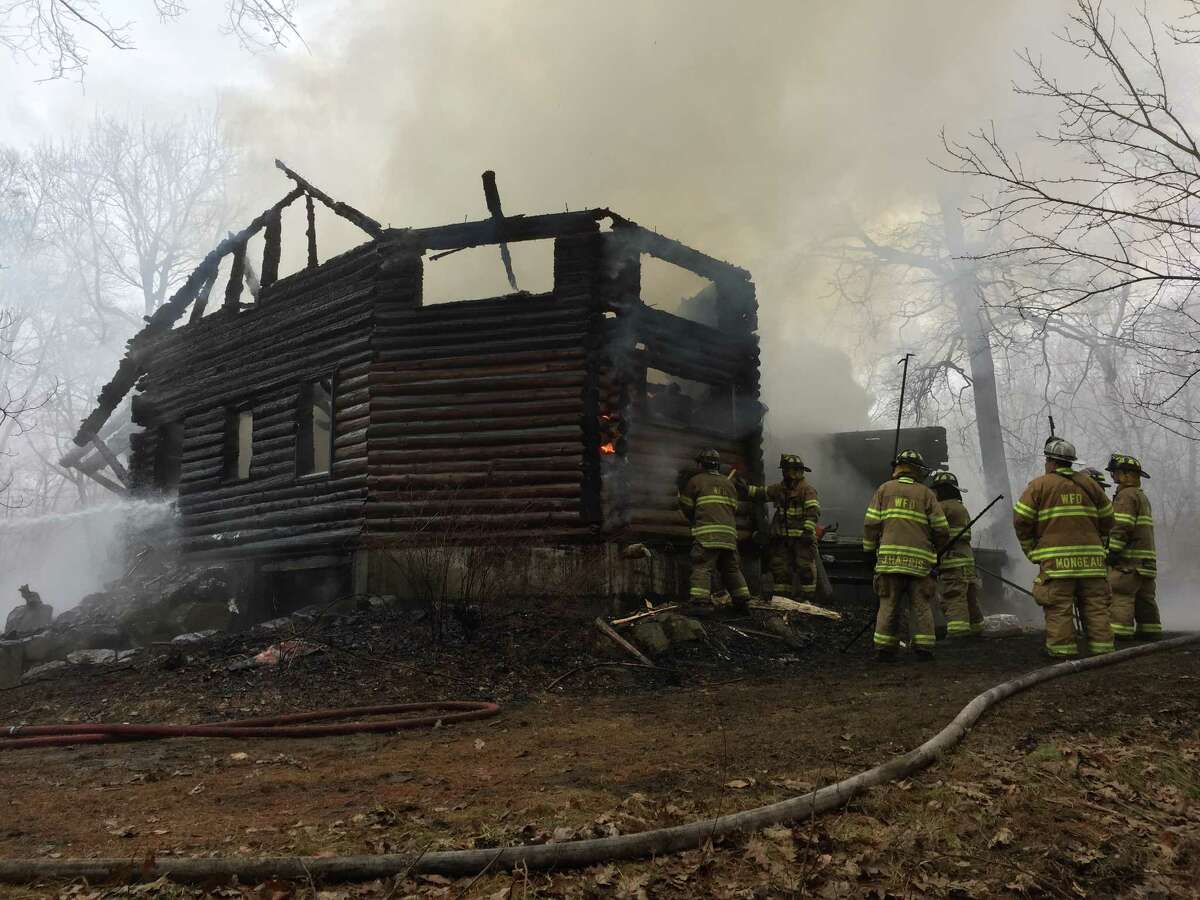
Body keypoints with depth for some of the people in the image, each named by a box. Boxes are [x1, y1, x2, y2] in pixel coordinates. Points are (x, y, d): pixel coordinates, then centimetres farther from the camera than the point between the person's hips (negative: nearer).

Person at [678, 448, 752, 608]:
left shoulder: (696, 480, 5)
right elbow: (734, 509, 21)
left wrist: (694, 520, 26)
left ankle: (700, 601, -25)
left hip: (706, 532, -5)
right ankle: (742, 600, 15)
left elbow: (685, 507, 8)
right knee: (732, 568, 15)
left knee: (702, 568, -11)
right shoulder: (729, 483, 21)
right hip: (729, 533, 5)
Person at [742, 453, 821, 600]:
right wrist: (746, 488, 6)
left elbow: (814, 511, -15)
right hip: (782, 537, 7)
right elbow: (761, 492, 20)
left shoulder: (807, 489, -6)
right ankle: (782, 597, 17)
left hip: (802, 537, -7)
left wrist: (808, 529, -25)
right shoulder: (779, 489, 16)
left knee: (805, 567, -6)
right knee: (779, 567, 8)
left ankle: (808, 598, 0)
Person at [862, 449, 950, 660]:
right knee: (920, 606, 6)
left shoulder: (884, 489, 8)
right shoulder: (926, 494, 8)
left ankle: (884, 649, 3)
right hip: (920, 560, 0)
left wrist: (870, 549, 12)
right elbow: (942, 530, 5)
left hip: (889, 557, 0)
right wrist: (935, 548, 23)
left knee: (889, 604, 4)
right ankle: (924, 648, 3)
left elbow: (871, 524, 3)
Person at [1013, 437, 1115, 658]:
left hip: (1056, 559, -4)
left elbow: (1021, 520, -4)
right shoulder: (1089, 484, 13)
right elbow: (1107, 519, 16)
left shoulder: (1039, 485, 0)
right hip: (1091, 558, 4)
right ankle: (1102, 647, 8)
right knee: (1095, 606, 9)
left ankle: (1062, 650, -7)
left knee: (1059, 608, -4)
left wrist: (1031, 549, 7)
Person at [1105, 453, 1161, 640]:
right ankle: (1150, 629, 17)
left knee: (1120, 595, -12)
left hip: (1129, 557, -10)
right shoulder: (1142, 496, 24)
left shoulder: (1126, 495, -8)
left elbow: (1121, 527, -18)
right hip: (1146, 559, 10)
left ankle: (1119, 630, -17)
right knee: (1144, 596, 13)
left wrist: (1112, 552, -18)